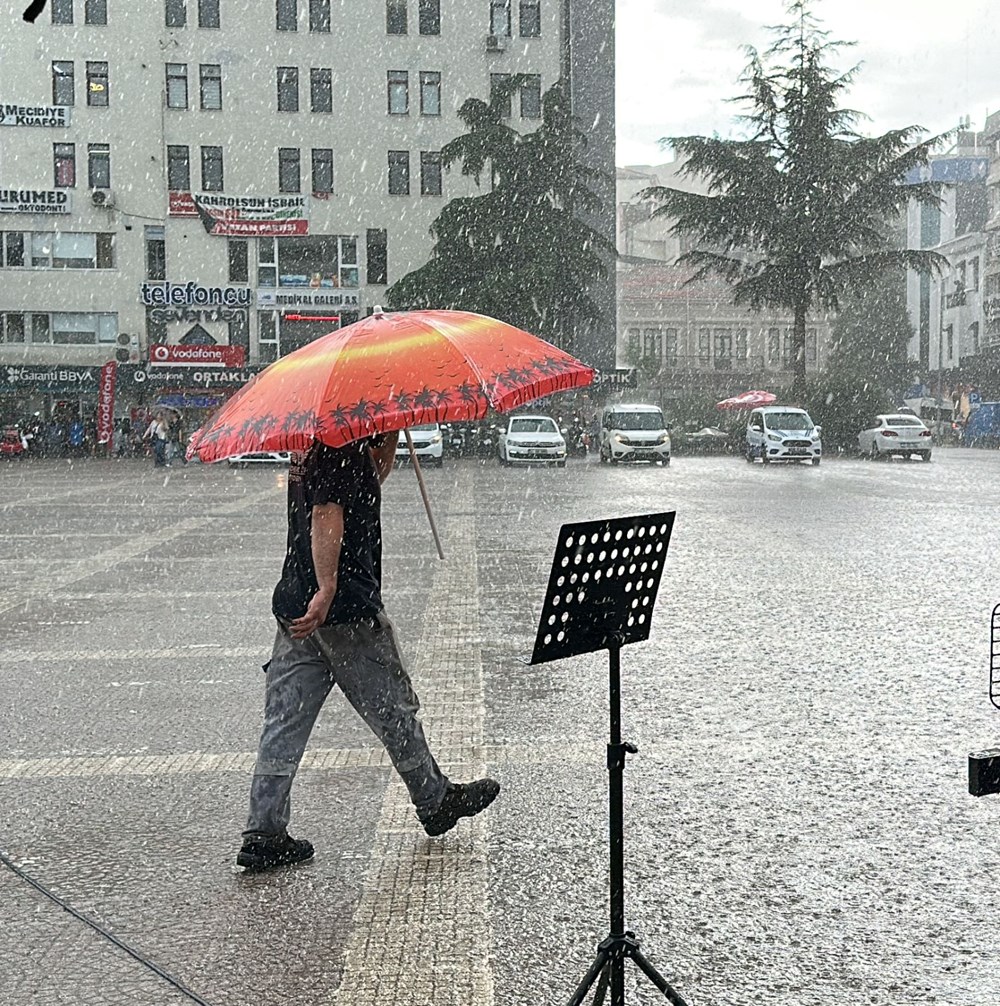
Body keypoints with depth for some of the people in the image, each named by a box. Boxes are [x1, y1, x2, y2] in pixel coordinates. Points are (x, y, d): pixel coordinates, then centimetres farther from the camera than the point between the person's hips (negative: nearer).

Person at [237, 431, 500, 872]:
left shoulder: (309, 444, 16)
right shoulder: (342, 448, -13)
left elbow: (371, 479, 29)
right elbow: (326, 514, -24)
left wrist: (391, 434, 15)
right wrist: (327, 590, -32)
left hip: (294, 606, 9)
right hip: (346, 608, -9)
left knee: (284, 721, 6)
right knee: (394, 709, 9)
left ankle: (263, 833, 6)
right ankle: (435, 800, 26)